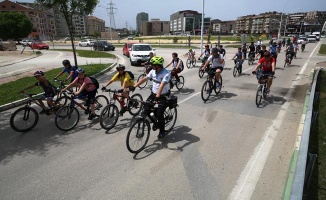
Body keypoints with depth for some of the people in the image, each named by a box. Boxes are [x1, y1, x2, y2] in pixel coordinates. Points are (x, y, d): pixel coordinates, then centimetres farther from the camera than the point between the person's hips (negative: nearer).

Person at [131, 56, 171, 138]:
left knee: (159, 114, -9)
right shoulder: (153, 71, -3)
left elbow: (162, 85, -36)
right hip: (153, 93, 6)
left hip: (163, 96, -6)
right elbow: (144, 79, -1)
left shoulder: (166, 73, -23)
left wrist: (157, 96, -47)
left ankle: (162, 131, 15)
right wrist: (134, 86, -9)